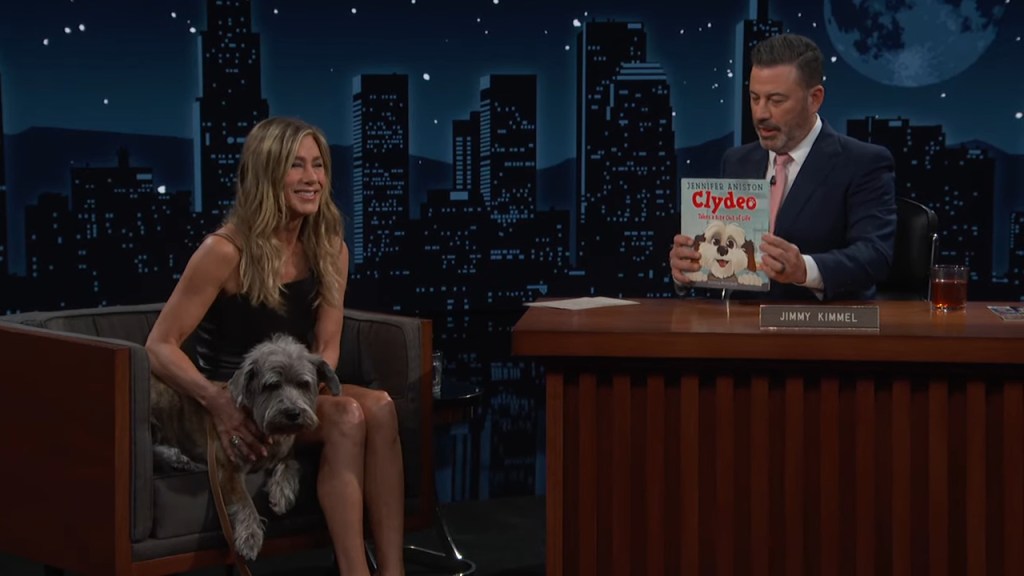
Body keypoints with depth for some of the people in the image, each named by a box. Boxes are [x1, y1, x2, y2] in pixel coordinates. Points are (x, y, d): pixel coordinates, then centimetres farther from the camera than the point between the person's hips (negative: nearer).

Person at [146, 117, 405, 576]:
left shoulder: (330, 249, 1)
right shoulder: (227, 251, -16)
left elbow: (327, 346, 3)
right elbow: (159, 348, -17)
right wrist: (218, 403, -32)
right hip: (237, 403, -5)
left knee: (380, 408, -26)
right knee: (346, 418, -31)